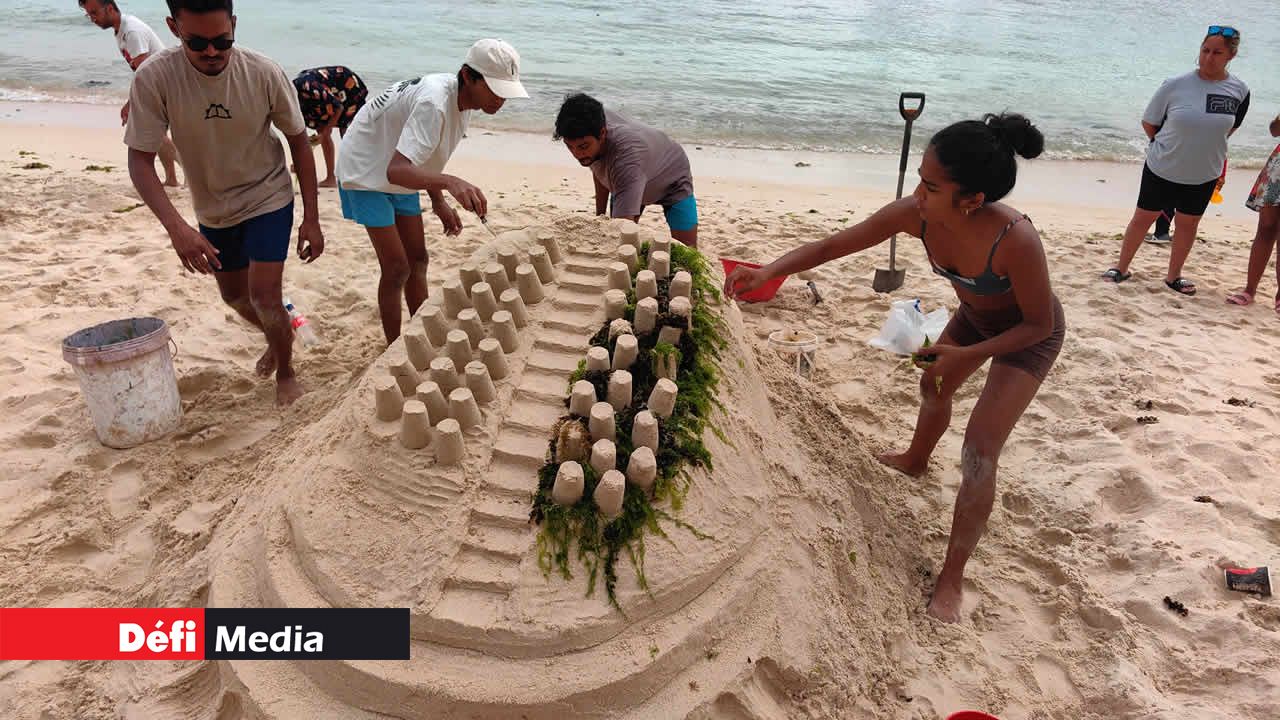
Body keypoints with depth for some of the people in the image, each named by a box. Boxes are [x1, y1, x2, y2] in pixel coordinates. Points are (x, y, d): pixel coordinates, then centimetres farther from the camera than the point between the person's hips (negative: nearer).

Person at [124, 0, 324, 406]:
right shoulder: (154, 79, -23)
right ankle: (275, 337, 50)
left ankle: (286, 373, 16)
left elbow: (299, 143, -10)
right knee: (234, 296, 18)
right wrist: (176, 227, -37)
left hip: (268, 198, -2)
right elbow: (140, 161, -21)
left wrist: (311, 219, -10)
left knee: (264, 294, -11)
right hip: (213, 208, 3)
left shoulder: (264, 75, -22)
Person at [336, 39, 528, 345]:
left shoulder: (464, 99, -6)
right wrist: (450, 182, -59)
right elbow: (396, 170, -44)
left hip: (399, 175, 8)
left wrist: (439, 203, 4)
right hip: (366, 173, -8)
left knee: (417, 260, 11)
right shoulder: (434, 103, -34)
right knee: (396, 268, -9)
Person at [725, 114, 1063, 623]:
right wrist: (767, 272, -28)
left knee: (980, 450, -13)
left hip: (1028, 334, -6)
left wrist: (967, 354, -32)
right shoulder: (916, 214, -29)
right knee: (934, 387, 29)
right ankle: (916, 461, 63)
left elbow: (1040, 323, -27)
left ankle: (951, 580, -1)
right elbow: (834, 245, -20)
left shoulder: (1015, 240, -43)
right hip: (974, 316, 6)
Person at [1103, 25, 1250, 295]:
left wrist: (1205, 147, 8)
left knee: (1187, 223, 13)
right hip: (1161, 169, -2)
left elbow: (1230, 128, 11)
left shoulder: (1239, 91, -7)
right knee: (1143, 218, 7)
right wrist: (1169, 147, 3)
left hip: (1203, 175, 2)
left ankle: (1174, 276, 28)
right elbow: (1148, 123, -3)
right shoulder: (1175, 85, -14)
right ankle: (1122, 268, 22)